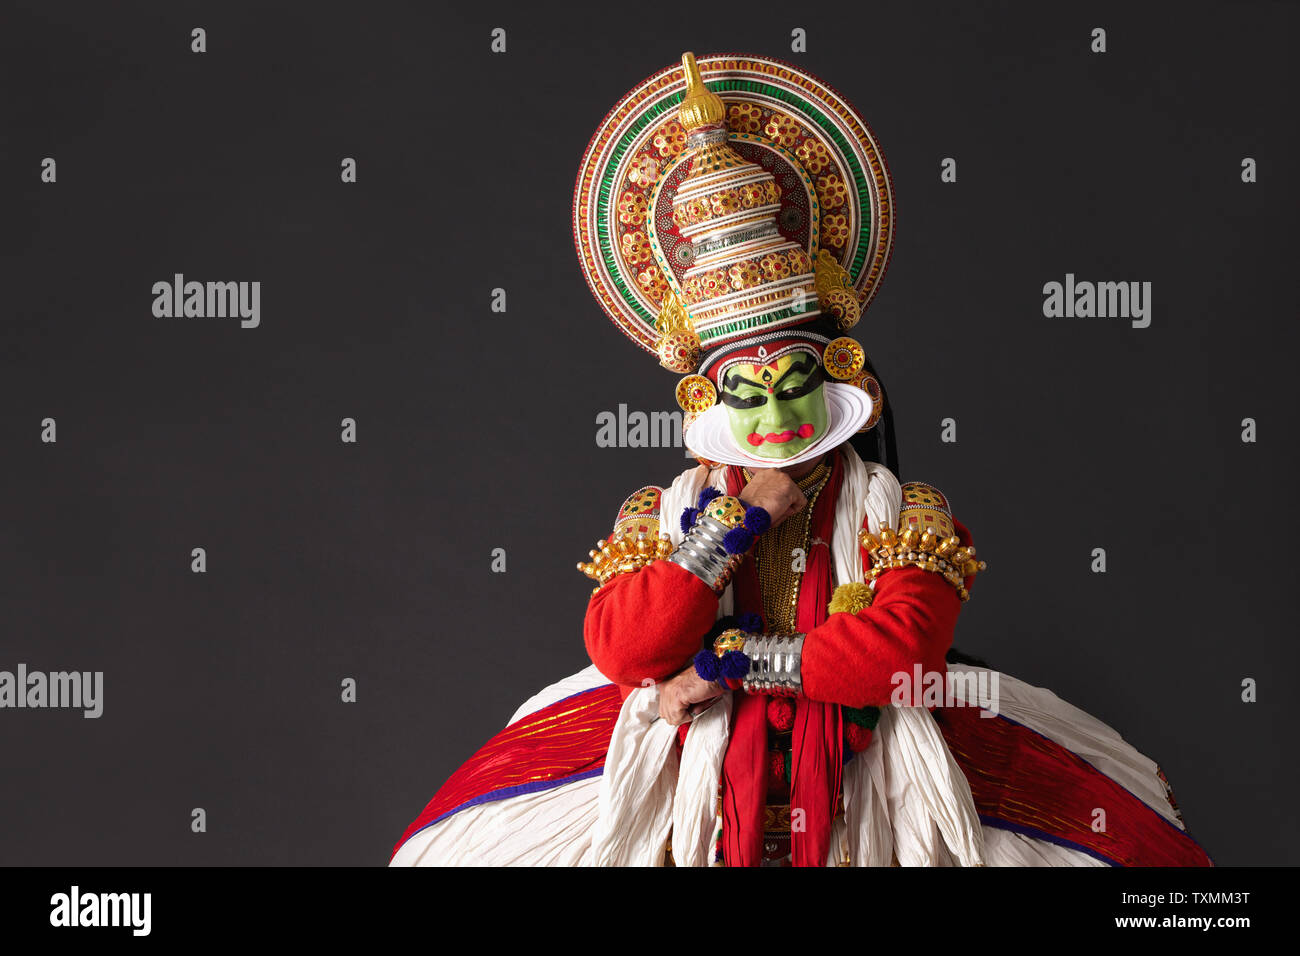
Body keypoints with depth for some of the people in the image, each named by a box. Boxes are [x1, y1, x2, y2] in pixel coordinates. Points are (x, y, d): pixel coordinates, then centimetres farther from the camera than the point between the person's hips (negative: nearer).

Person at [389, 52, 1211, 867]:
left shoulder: (897, 511, 1)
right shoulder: (662, 516, 6)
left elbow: (903, 647, -15)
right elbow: (619, 652, -9)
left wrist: (732, 659, -13)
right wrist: (736, 519, -11)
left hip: (861, 763, -1)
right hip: (702, 768, 1)